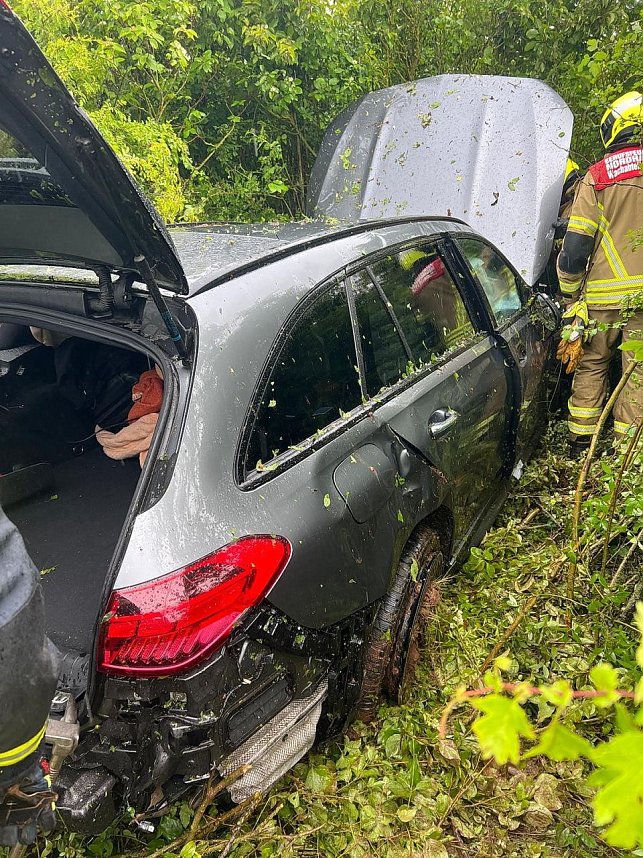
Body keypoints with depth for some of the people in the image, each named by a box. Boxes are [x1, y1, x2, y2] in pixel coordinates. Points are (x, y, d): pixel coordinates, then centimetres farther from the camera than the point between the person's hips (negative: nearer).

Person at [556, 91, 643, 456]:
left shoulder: (596, 177, -2)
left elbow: (575, 245, -5)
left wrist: (570, 294, 6)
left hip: (602, 296, -1)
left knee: (591, 365, 15)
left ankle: (581, 441, 19)